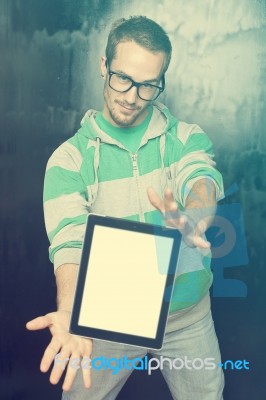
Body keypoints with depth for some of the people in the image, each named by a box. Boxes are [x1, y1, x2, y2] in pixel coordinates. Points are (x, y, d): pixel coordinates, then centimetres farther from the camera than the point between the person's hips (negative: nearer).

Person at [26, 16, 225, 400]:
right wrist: (70, 314, -38)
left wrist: (191, 220, -48)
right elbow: (70, 241, -20)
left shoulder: (186, 137, -3)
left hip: (187, 315, 2)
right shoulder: (69, 158, -8)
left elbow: (203, 180, -24)